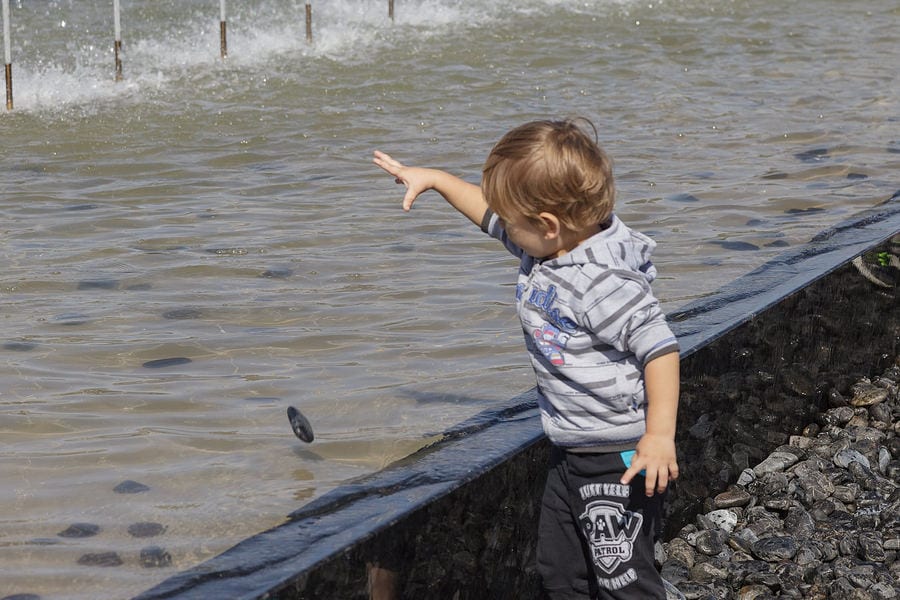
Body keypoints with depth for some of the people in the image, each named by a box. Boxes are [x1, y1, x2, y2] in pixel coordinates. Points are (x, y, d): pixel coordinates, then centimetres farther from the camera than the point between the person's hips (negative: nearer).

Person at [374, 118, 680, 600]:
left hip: (620, 461, -10)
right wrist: (435, 179, 28)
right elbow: (489, 214, 21)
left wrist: (660, 435, -29)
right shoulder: (547, 246, 3)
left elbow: (659, 347, -27)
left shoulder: (605, 284, -26)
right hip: (570, 453, 10)